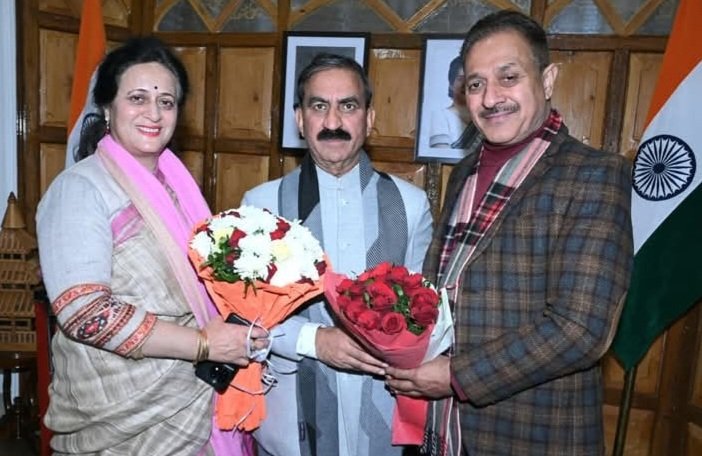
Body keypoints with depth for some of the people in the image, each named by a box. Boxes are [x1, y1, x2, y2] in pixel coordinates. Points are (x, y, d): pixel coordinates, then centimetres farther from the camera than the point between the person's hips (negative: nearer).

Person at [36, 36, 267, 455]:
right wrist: (203, 344, -21)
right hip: (124, 421, -6)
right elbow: (82, 312, -23)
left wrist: (235, 333, 0)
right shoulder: (81, 189, -14)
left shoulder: (176, 182, 6)